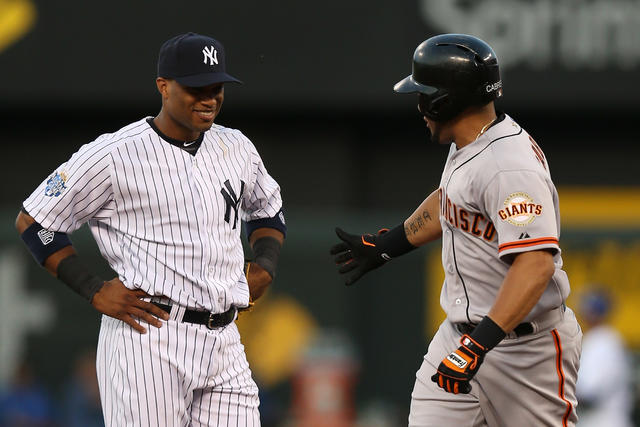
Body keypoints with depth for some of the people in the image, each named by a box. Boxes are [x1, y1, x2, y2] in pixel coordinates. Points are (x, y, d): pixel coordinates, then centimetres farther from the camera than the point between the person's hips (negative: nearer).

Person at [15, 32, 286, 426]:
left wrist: (264, 268, 12)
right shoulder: (114, 155, -6)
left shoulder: (237, 148, 13)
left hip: (224, 343, 6)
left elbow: (268, 211, 33)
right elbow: (34, 221, -1)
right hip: (149, 341, -6)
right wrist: (96, 291, -8)